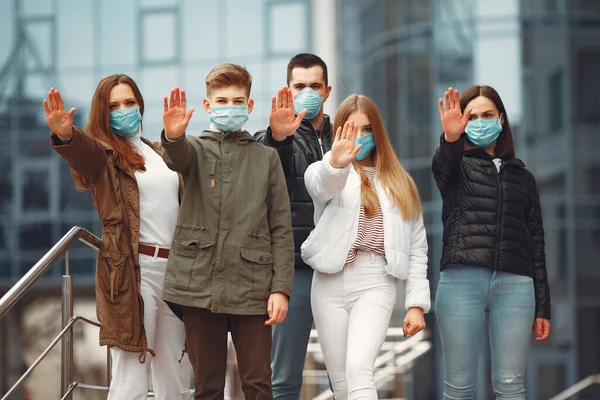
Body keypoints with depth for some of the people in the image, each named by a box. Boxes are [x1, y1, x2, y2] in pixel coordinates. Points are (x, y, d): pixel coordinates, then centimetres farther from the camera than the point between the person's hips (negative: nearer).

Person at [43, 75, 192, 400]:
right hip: (131, 272, -6)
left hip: (175, 268, 6)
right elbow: (83, 151, -25)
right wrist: (64, 134, -47)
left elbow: (182, 203, 20)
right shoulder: (103, 154, -1)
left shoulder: (159, 153, 18)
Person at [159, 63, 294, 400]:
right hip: (200, 286, 0)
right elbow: (179, 157, -17)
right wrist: (173, 136, -42)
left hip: (252, 288, 0)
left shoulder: (267, 157, 10)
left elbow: (281, 228, 6)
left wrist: (281, 288, -4)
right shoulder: (195, 148, 9)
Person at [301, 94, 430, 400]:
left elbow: (416, 248, 12)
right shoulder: (328, 172, 6)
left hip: (375, 285, -1)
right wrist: (336, 163, -45)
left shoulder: (399, 183, 13)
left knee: (359, 369, -22)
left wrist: (417, 303, 3)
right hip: (330, 285, 1)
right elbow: (319, 184, -22)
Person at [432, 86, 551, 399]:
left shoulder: (522, 176, 19)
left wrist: (542, 306, 10)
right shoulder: (456, 166, 12)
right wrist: (451, 139, -39)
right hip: (462, 280, -2)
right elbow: (442, 166, -15)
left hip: (515, 285, 2)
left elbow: (536, 241, 16)